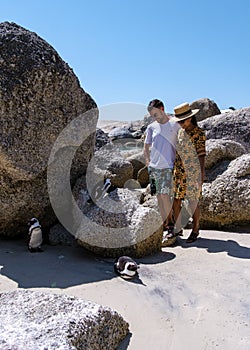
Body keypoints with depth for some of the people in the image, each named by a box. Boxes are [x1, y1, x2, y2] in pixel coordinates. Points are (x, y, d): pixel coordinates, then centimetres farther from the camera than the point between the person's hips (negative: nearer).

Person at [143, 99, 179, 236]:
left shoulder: (175, 124, -2)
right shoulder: (151, 127, 9)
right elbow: (146, 147, 15)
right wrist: (148, 164, 7)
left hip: (168, 167, -4)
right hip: (154, 167, 4)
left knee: (165, 195, -9)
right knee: (159, 196, 9)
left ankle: (169, 221, 7)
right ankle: (164, 222, 20)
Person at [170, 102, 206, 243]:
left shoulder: (199, 133, -8)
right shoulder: (180, 132, 11)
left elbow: (202, 154, -10)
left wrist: (202, 173, -12)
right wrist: (174, 169, 17)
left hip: (193, 171, -6)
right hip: (179, 171, 6)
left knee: (193, 202, 3)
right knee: (176, 200, 7)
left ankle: (195, 230, 18)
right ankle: (177, 228, 21)